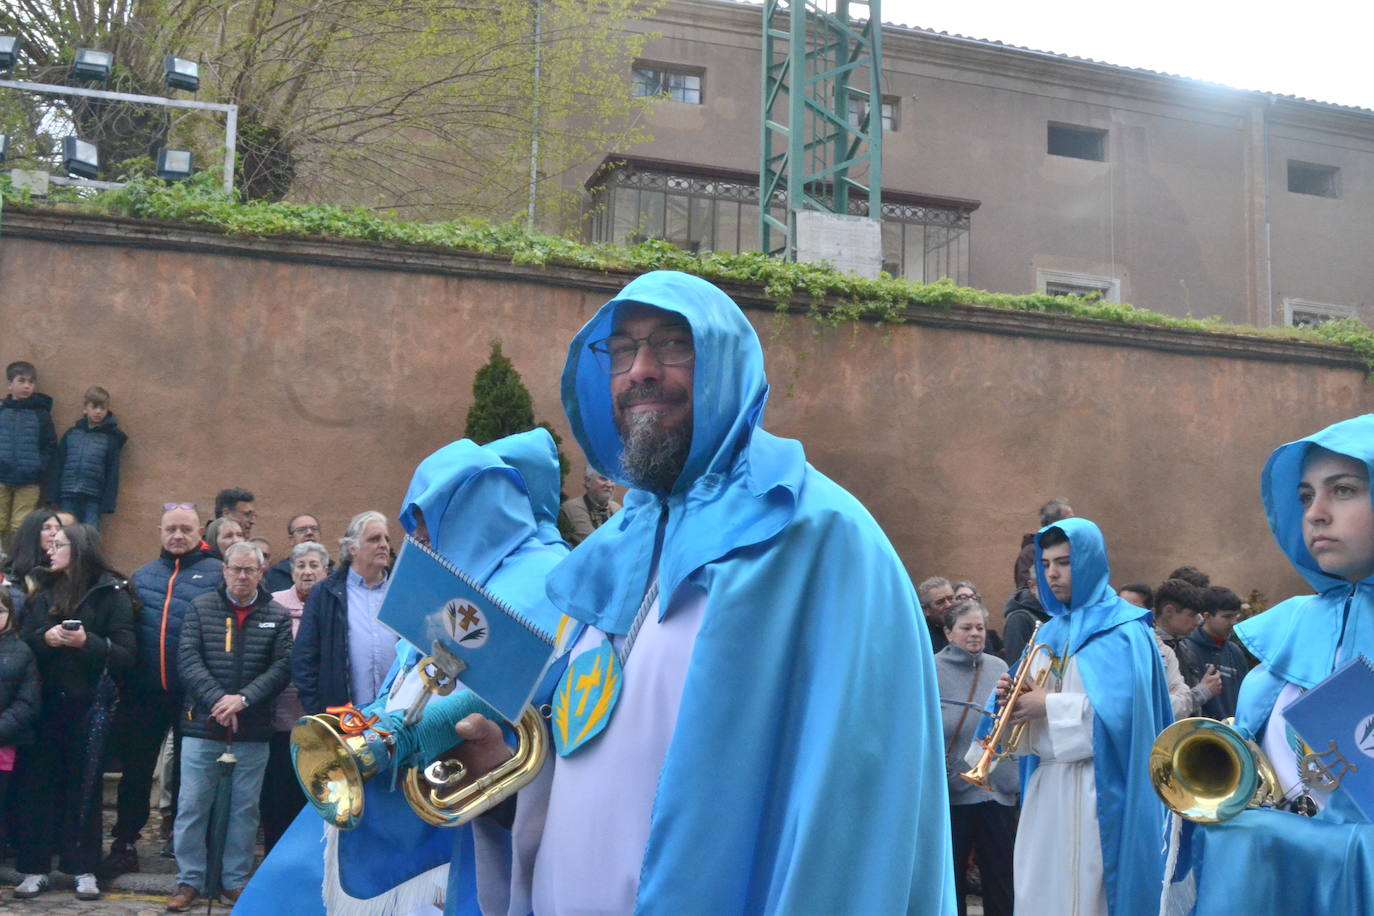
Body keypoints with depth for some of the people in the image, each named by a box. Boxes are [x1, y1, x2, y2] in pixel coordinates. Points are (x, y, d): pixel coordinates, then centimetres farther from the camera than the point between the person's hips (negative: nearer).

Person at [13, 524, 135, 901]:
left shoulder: (111, 593, -2)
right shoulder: (45, 594, 13)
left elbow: (125, 654, -7)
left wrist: (87, 642, -21)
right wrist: (45, 637, -12)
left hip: (88, 705, -4)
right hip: (47, 703, 4)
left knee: (84, 786, 2)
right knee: (38, 783, 2)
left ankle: (84, 869, 11)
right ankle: (35, 868, 11)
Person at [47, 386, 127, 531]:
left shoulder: (111, 439, 3)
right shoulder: (71, 434, 8)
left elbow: (112, 473, 1)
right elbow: (57, 466, 8)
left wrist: (108, 503, -5)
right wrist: (53, 495, 2)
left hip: (93, 500, -2)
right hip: (68, 497, 2)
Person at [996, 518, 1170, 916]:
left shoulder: (1122, 630, -7)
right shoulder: (1049, 632, 16)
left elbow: (1120, 708, -19)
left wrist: (1049, 705, -16)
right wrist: (1015, 697, -5)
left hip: (1098, 789, -7)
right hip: (1045, 783, 7)